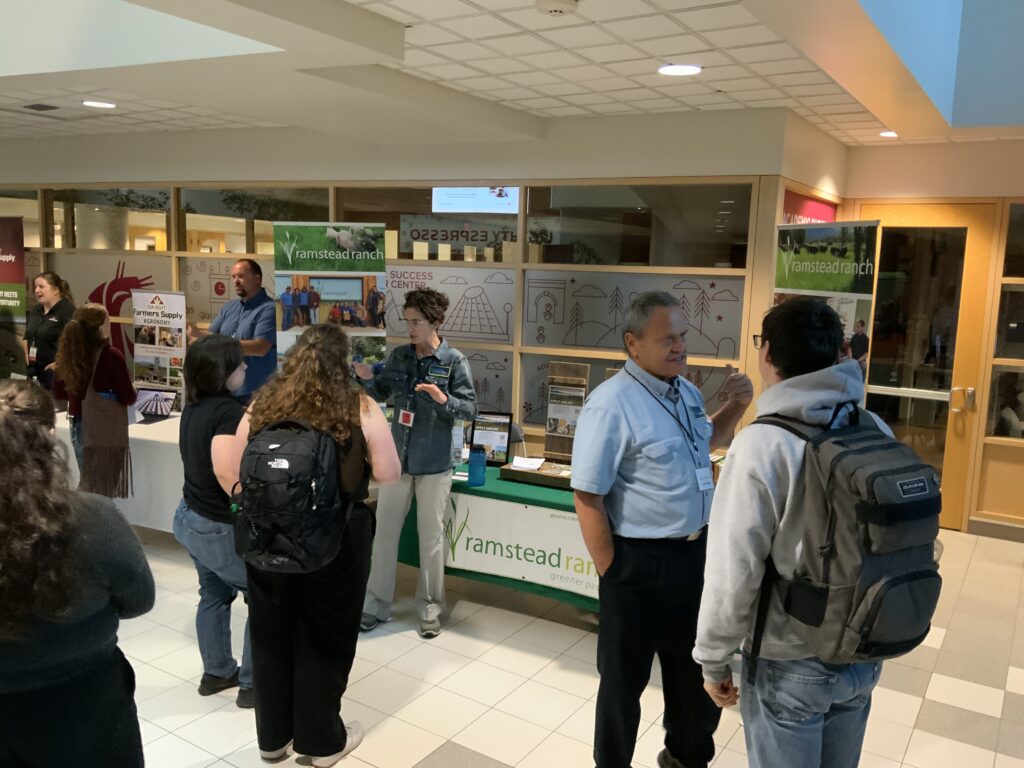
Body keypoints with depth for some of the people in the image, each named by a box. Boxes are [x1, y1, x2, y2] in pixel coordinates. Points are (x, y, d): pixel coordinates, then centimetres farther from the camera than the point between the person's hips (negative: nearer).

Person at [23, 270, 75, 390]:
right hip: (34, 369, 9)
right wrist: (27, 356, 14)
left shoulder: (68, 310, -14)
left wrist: (59, 363, -21)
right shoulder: (35, 310, 14)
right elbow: (27, 335, 27)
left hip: (55, 371, -8)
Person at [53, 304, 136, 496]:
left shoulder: (70, 352, -1)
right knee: (102, 492, 2)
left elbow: (58, 391, 12)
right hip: (105, 431, -6)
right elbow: (129, 398, -12)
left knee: (87, 484, 22)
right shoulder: (111, 355, -18)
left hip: (77, 426, 6)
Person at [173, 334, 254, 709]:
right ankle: (252, 685, 14)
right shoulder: (229, 411, -26)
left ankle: (217, 672, 37)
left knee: (214, 595, 23)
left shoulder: (194, 407, 3)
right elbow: (227, 473, -34)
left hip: (190, 517, 9)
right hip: (220, 527, -9)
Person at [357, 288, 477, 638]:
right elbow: (383, 393, 13)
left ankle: (430, 609, 24)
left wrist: (443, 399, -29)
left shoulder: (454, 361, -10)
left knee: (431, 538, 8)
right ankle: (376, 604, 26)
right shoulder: (398, 355, 2)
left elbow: (470, 408, -11)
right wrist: (367, 378, -7)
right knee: (384, 532, 11)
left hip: (434, 464, -4)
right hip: (397, 457, 4)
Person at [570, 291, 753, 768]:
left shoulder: (685, 391, 5)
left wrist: (736, 406, 6)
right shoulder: (612, 405, -21)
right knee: (625, 677, 13)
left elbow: (709, 442, 25)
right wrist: (611, 572, -17)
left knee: (695, 665, 25)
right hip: (641, 562, -8)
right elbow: (588, 498, -21)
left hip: (695, 552, 8)